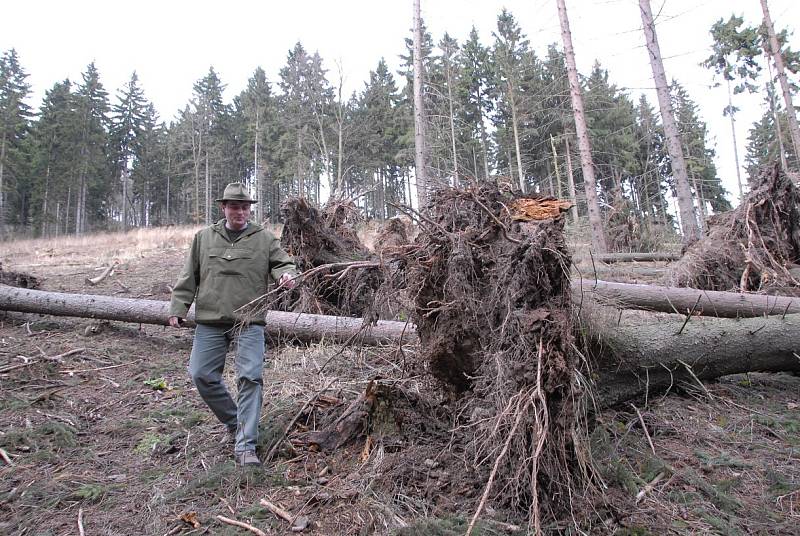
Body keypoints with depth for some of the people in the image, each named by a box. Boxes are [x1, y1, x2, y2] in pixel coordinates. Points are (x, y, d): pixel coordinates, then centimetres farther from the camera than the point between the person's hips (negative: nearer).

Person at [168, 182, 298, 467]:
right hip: (209, 321, 3)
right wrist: (178, 307, 7)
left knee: (250, 378, -9)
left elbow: (282, 262, 4)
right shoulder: (204, 238, 12)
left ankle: (245, 446, -3)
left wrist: (287, 275, -19)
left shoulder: (264, 238, 6)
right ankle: (236, 423, 25)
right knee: (202, 374, 4)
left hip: (250, 322, -3)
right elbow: (189, 277, 14)